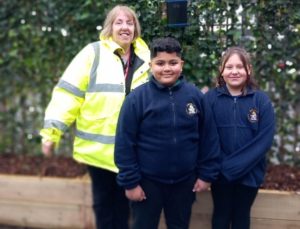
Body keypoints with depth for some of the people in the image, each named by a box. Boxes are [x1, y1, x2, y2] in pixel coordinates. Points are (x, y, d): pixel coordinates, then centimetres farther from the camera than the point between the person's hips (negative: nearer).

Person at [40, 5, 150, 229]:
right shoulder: (94, 53, -5)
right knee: (104, 202, 11)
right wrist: (52, 130, -14)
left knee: (122, 203, 13)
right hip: (98, 146, -2)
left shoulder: (145, 59, 6)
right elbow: (68, 92, -8)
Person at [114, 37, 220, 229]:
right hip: (147, 182, -2)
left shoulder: (195, 95, -4)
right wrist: (130, 181, -10)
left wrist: (207, 174, 1)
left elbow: (208, 138, 1)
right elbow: (125, 144, -10)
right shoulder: (137, 98, -12)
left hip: (184, 182, 2)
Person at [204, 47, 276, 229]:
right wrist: (222, 165, -17)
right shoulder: (210, 98, -7)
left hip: (249, 173, 0)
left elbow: (265, 140, -11)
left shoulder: (262, 100, -7)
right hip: (219, 172, 0)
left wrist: (234, 166, -17)